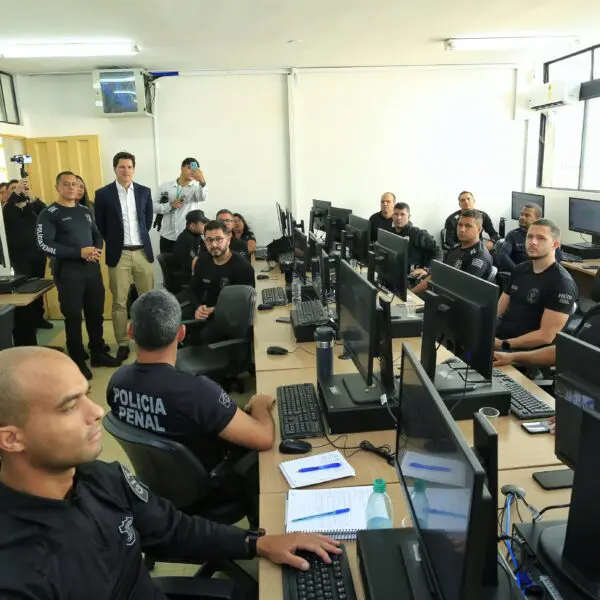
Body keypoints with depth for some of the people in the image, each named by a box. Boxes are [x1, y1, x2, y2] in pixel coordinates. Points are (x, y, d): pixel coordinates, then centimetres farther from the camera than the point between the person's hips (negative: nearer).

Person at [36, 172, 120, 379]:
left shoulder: (85, 211, 13)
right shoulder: (48, 214, -5)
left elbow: (97, 235, 19)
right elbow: (44, 244, -15)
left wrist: (97, 250, -5)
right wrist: (79, 252, -21)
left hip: (92, 268, 5)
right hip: (68, 271, -5)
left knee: (96, 313, 12)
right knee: (73, 317, 3)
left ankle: (98, 354, 27)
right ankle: (78, 362, 15)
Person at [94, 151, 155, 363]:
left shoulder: (144, 192, 5)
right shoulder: (103, 194, -3)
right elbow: (100, 225, 4)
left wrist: (140, 238, 14)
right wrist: (114, 242, 8)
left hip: (142, 251, 2)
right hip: (118, 254, -2)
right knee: (119, 302, 2)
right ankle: (123, 343, 12)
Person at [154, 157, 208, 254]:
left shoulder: (196, 187, 0)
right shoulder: (166, 186, 6)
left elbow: (203, 197, -24)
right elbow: (154, 206, 4)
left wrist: (202, 181, -44)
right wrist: (170, 205, -14)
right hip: (167, 237, 2)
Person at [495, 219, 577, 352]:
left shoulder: (562, 283, -10)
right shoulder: (519, 269, 14)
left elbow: (546, 336, -16)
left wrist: (502, 344, -19)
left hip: (525, 350, -7)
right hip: (496, 336, 7)